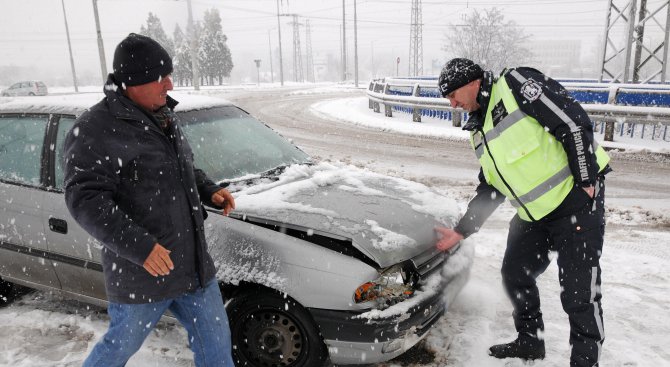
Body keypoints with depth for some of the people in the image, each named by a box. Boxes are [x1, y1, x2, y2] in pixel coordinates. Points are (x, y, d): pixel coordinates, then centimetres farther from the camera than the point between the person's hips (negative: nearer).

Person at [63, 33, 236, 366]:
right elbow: (85, 199, -22)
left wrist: (210, 191, 4)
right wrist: (137, 246, -30)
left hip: (193, 264, 7)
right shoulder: (96, 130, -16)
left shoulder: (164, 117, 9)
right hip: (140, 274, -7)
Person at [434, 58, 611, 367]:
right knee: (515, 274, 15)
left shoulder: (515, 84, -10)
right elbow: (490, 190, 17)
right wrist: (461, 231, 15)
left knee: (579, 292, -4)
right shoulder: (479, 132, 14)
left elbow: (574, 122, -17)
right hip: (533, 214, 9)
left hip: (576, 200, -9)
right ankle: (530, 341, 35)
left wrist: (586, 180, -19)